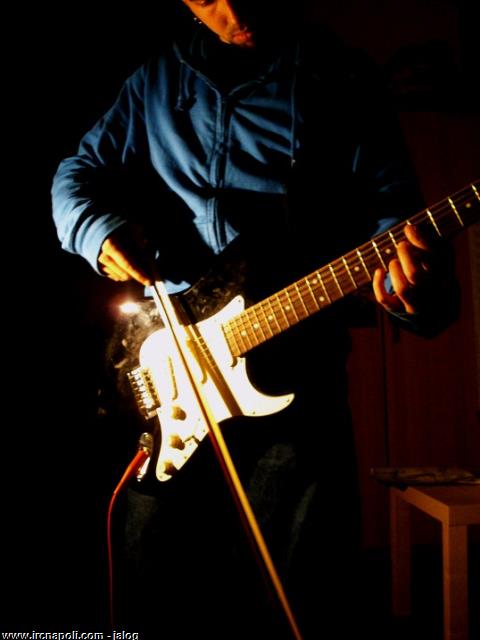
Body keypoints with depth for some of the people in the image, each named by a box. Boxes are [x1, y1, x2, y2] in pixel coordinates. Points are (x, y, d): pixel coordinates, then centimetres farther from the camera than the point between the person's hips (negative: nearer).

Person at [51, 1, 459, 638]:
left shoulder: (340, 79, 4)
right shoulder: (157, 80, 13)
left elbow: (390, 209, -1)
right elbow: (79, 172, 21)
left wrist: (412, 281, -24)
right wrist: (98, 230, -2)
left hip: (295, 376, -2)